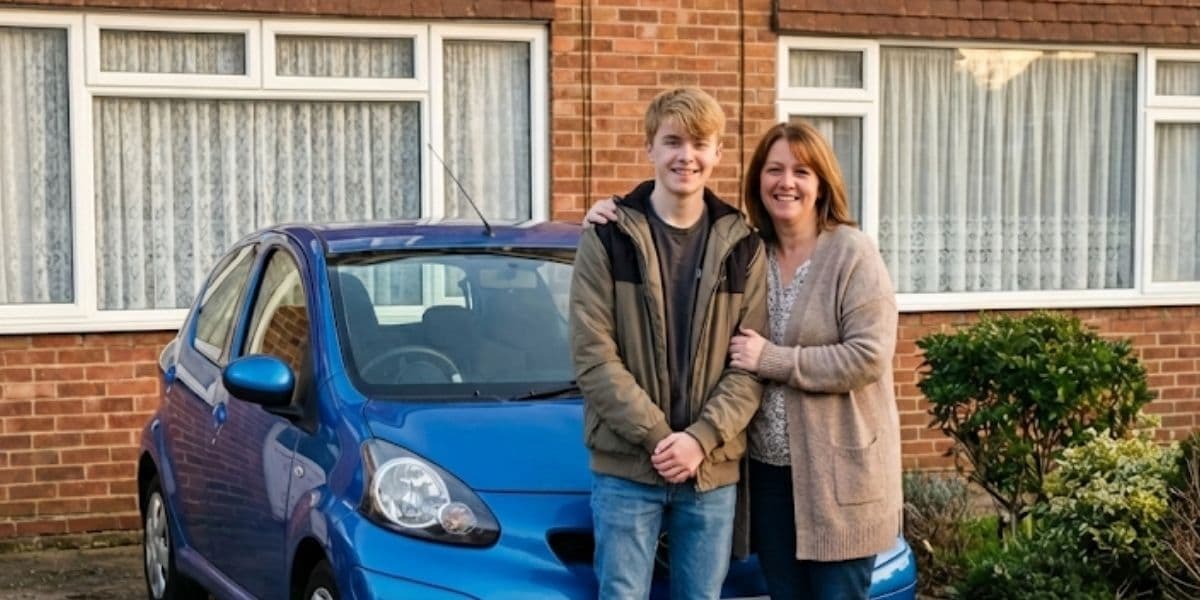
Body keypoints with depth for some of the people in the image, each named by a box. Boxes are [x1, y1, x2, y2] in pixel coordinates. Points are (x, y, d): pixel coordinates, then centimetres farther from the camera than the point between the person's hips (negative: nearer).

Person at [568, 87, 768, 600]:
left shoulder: (742, 246, 6)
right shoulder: (608, 237, -1)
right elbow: (592, 357, -7)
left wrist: (700, 438, -12)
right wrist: (657, 436, -14)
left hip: (714, 468, 2)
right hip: (625, 466, -2)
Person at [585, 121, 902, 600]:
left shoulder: (852, 254, -9)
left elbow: (869, 356, -17)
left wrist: (772, 359, -16)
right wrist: (615, 225, -3)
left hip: (838, 472, -5)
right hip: (768, 468, 5)